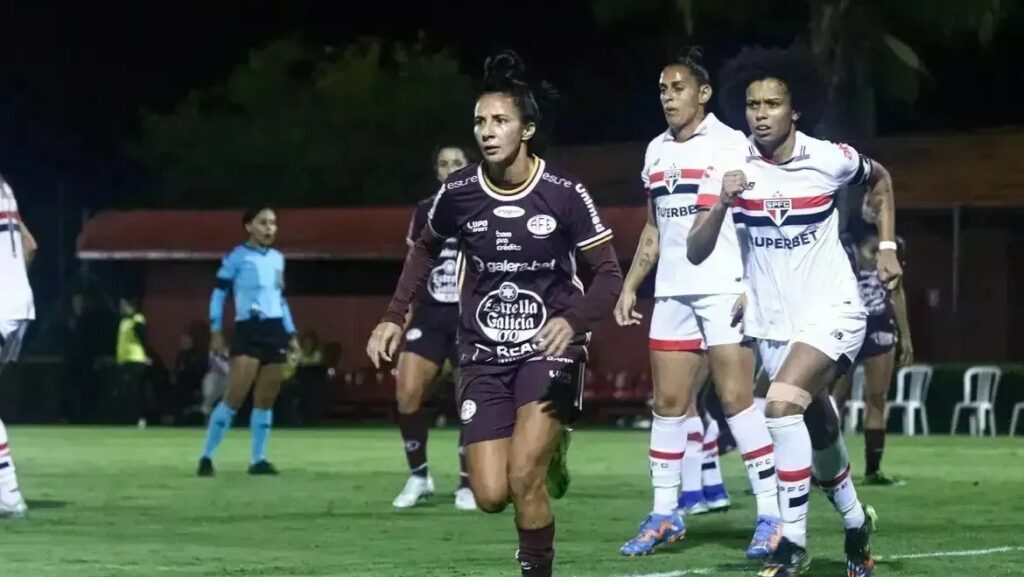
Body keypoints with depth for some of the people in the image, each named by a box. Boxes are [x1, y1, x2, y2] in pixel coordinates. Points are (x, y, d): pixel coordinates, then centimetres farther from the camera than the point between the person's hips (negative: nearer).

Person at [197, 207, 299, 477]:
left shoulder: (277, 258, 16)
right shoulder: (237, 256, -3)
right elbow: (219, 293, -2)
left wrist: (291, 334, 20)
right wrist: (215, 331, -9)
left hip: (275, 331, 6)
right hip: (248, 330, -6)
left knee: (266, 399, 3)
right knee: (235, 395, -14)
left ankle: (258, 459, 6)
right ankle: (207, 456, -9)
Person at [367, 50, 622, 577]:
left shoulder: (563, 192, -13)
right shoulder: (457, 192, -6)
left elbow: (608, 274, -8)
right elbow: (425, 249, 15)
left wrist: (573, 321, -27)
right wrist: (394, 317, 7)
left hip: (548, 349, -3)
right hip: (484, 355, 3)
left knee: (523, 478, -22)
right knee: (491, 496, -4)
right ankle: (546, 454, 31)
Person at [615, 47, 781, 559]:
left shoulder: (729, 144, -5)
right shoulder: (657, 151, 15)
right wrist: (629, 286, 17)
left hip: (725, 287, -6)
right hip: (672, 291, 6)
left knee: (736, 398, -10)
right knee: (669, 401, 5)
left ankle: (772, 514, -7)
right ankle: (665, 513, 11)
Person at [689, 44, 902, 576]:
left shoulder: (830, 159, -10)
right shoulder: (730, 169, -8)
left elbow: (880, 179, 14)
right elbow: (696, 253, -13)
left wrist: (887, 246, 6)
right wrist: (722, 203, -30)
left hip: (831, 311, -4)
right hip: (771, 322, 4)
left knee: (782, 404, -26)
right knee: (817, 434, 14)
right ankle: (856, 524, 40)